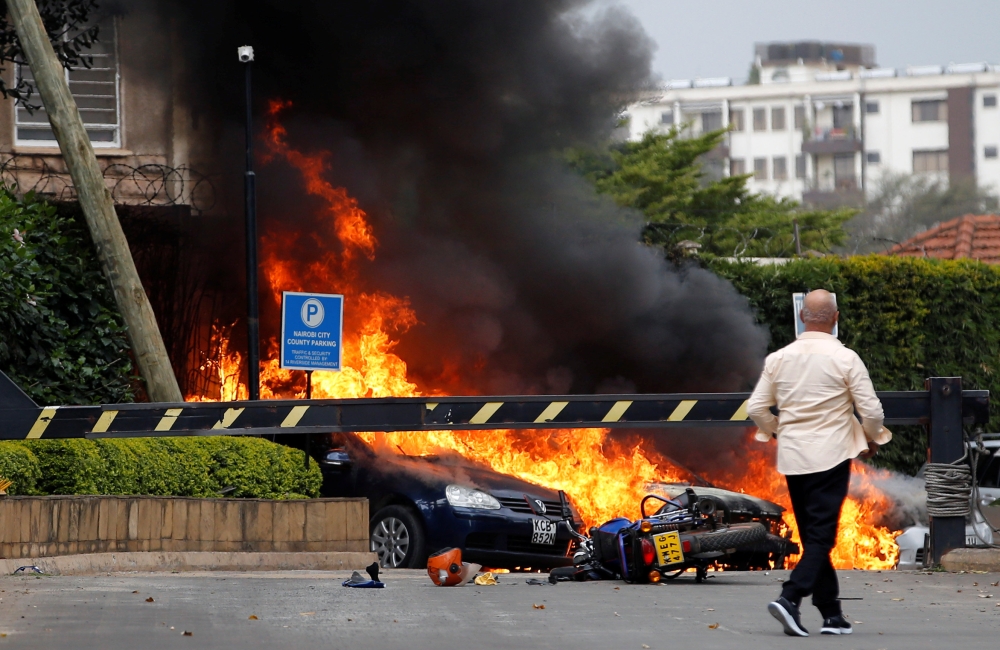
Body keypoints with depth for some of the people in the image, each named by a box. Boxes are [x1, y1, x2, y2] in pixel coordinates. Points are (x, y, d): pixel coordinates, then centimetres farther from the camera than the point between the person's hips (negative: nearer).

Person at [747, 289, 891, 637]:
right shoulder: (844, 359, -8)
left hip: (792, 457, 5)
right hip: (830, 457, -4)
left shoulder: (779, 358, 3)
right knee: (820, 537, -5)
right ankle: (790, 598, -24)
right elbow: (871, 411, -8)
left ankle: (832, 614, 15)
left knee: (814, 536, 13)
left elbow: (756, 408, 6)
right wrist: (872, 440, 12)